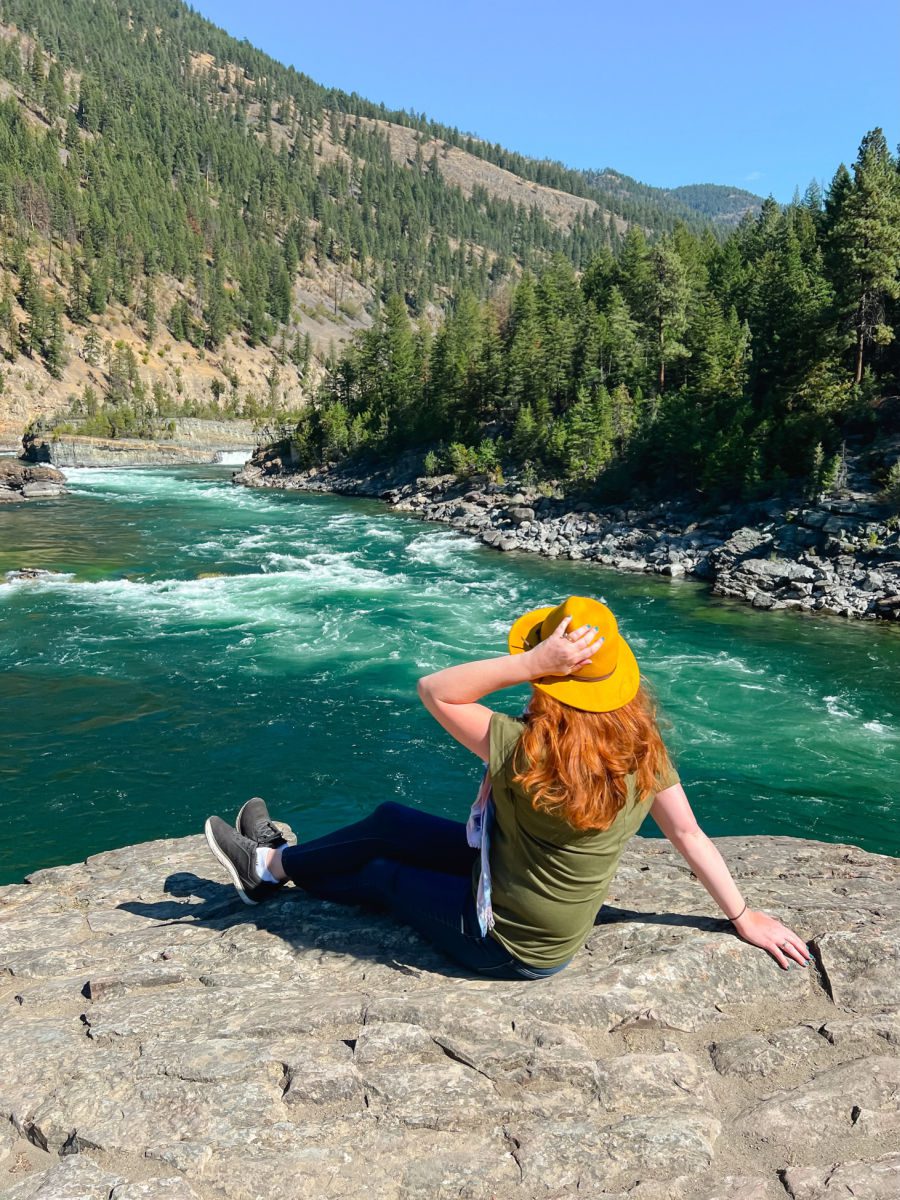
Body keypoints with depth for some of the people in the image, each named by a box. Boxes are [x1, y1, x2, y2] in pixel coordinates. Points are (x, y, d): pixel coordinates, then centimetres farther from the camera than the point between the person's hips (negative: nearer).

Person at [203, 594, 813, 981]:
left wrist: (530, 664, -40)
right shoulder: (645, 747, -16)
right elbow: (691, 836, -8)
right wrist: (744, 916, 5)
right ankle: (279, 860, 37)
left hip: (510, 944, -7)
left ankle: (273, 867, 40)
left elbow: (434, 690, -29)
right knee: (388, 823, 15)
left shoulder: (529, 752, -36)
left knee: (382, 874, 15)